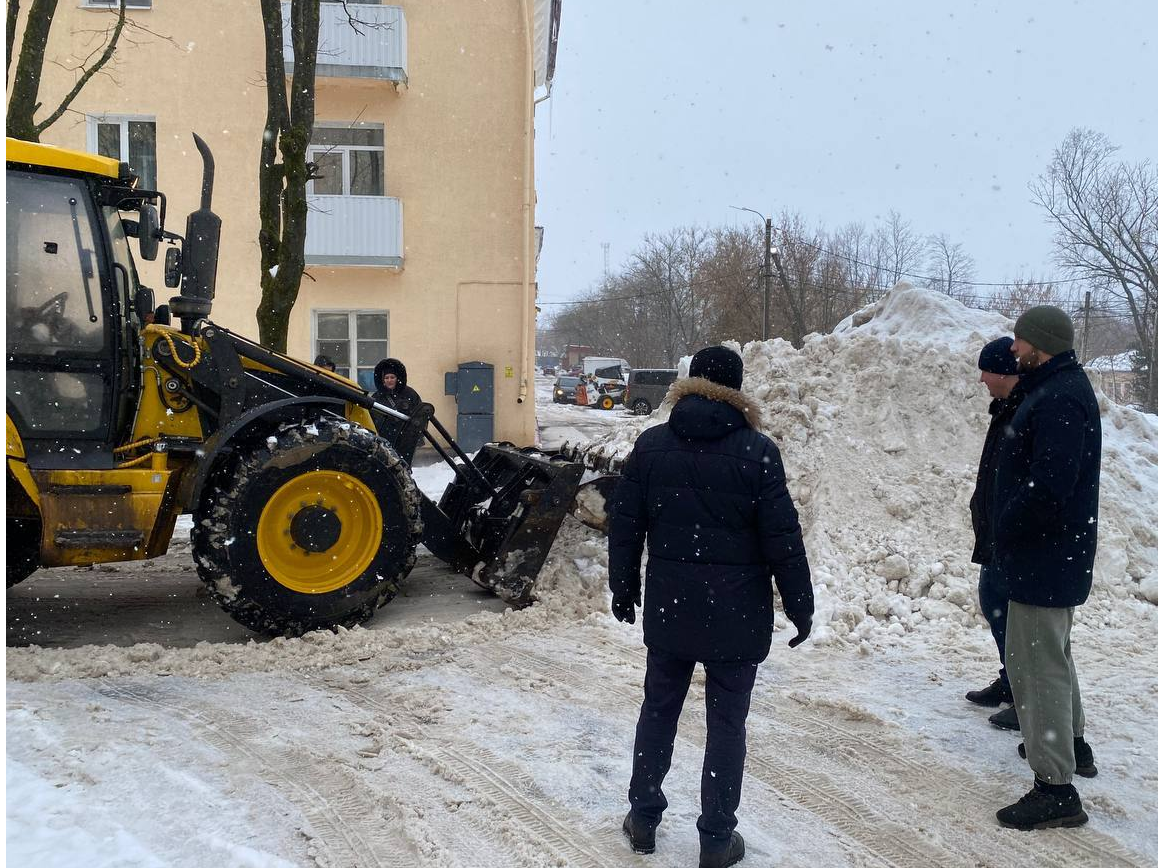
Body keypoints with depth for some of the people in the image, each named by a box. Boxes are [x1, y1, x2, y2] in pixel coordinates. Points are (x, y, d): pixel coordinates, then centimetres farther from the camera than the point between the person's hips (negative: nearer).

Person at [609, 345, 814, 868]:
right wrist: (800, 606, 1)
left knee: (658, 709, 17)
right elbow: (782, 538, -9)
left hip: (669, 608, 3)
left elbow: (625, 525, 4)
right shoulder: (756, 451, -11)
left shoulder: (650, 445, -1)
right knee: (726, 722, 8)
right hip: (737, 612, -3)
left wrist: (622, 587, 16)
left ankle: (643, 817, 29)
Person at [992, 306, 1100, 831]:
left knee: (1034, 664, -5)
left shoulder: (1057, 399, -22)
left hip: (1043, 556, -11)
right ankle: (1071, 743, 44)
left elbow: (1048, 488, -29)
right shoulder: (1062, 387, 12)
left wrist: (1005, 528, -15)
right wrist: (1009, 529, 9)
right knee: (1052, 654, 26)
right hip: (1061, 553, 11)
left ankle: (1055, 789, 2)